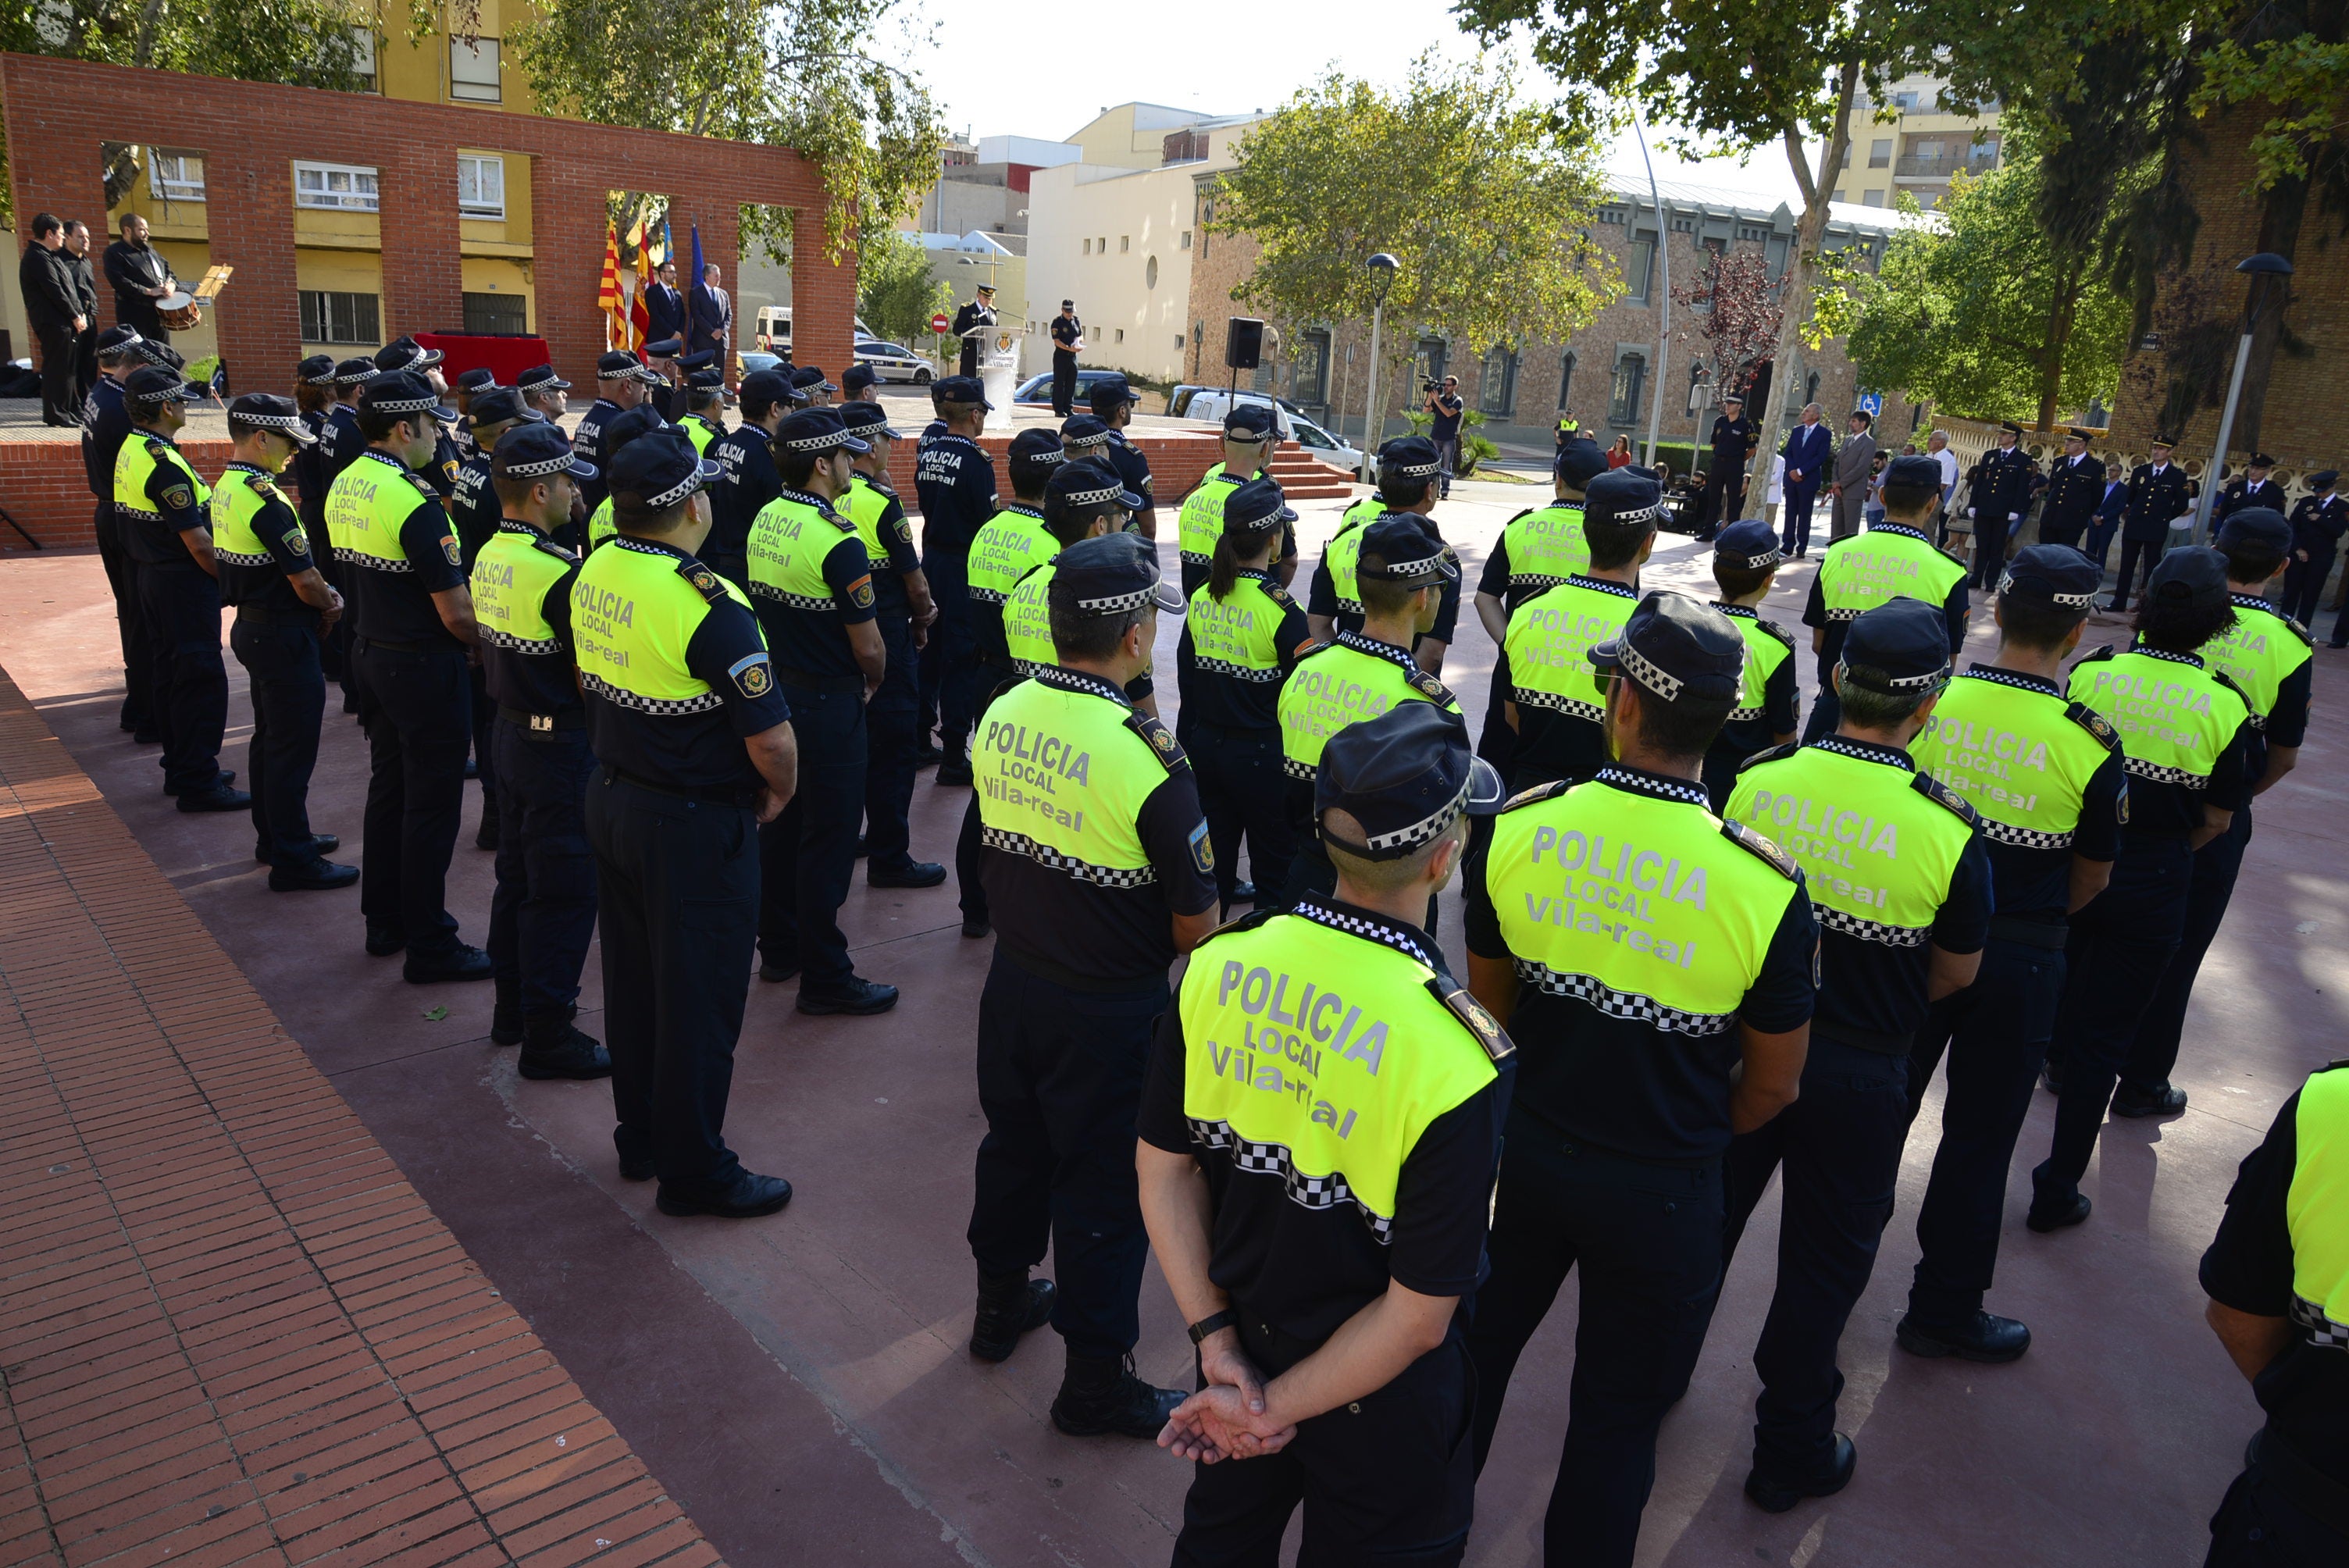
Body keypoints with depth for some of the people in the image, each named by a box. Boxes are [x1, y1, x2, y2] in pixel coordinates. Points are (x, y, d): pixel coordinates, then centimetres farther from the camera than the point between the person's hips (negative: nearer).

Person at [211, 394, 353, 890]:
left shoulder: (226, 489, 8)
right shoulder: (265, 500, -23)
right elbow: (304, 578, -22)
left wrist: (319, 593, 3)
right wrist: (331, 604, -2)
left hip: (252, 625, 10)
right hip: (284, 635, -10)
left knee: (270, 738, 20)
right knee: (293, 750, -3)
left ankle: (275, 838, 33)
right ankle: (294, 861, 5)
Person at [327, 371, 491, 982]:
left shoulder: (345, 485, 5)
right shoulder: (414, 502, -23)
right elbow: (457, 613, -23)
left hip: (373, 652, 9)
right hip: (425, 665, -9)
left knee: (389, 785, 20)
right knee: (431, 804, 0)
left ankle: (385, 920, 32)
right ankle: (428, 947, 9)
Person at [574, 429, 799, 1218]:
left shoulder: (595, 572, 0)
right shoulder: (708, 605, -25)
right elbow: (771, 740, -26)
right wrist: (778, 793, -6)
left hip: (611, 798, 8)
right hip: (695, 826, -8)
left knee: (632, 979, 21)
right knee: (699, 1000, 5)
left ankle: (640, 1136, 37)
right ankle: (693, 1171, 19)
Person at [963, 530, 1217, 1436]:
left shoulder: (1000, 716, -7)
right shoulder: (1149, 758, -26)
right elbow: (1194, 928, -18)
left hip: (1014, 979, 7)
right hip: (1109, 1010, -6)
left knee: (1014, 1146, 25)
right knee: (1103, 1189, 10)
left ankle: (1001, 1305, 47)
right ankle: (1096, 1380, 27)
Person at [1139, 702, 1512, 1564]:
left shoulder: (1218, 964, -19)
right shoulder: (1457, 1058, -32)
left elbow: (1163, 1167, -9)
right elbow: (1417, 1320, -25)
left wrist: (1216, 1343, -5)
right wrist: (1279, 1405, -13)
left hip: (1243, 1340, 4)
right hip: (1378, 1399, -4)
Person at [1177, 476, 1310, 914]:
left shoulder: (1200, 598, 0)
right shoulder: (1279, 608, -18)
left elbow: (1187, 676, 9)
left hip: (1204, 743, 6)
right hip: (1260, 754, -6)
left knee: (1213, 850, 18)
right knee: (1274, 860, 9)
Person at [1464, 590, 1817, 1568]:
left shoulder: (1515, 827, -16)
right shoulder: (1766, 887, -21)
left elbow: (1492, 1001, 1)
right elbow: (1771, 1088, -7)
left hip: (1523, 1151, 3)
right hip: (1662, 1192, -2)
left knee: (1475, 1349, 26)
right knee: (1617, 1419, 18)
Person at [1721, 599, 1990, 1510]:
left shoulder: (1756, 779, -13)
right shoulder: (1950, 829, -18)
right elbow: (1958, 972, -4)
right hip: (1859, 1076, -2)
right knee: (1824, 1264, 16)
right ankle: (1792, 1452, 32)